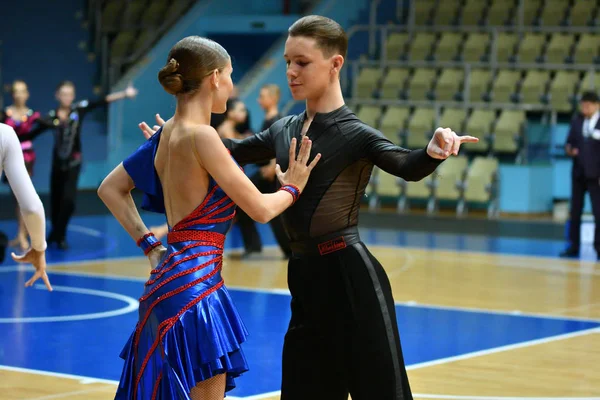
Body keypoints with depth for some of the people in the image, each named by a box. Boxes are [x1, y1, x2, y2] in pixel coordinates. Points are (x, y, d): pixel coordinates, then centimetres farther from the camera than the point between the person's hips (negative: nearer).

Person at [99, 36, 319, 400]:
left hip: (172, 274, 9)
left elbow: (110, 189, 22)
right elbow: (261, 209, -13)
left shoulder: (167, 134, 10)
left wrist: (148, 243, 16)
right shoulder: (201, 135, -15)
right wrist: (293, 187, 7)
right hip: (194, 283, -9)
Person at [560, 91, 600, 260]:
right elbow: (570, 141, 12)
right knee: (575, 211, 8)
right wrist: (569, 150, -11)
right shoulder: (577, 120, 6)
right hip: (578, 172, 5)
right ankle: (573, 247, 14)